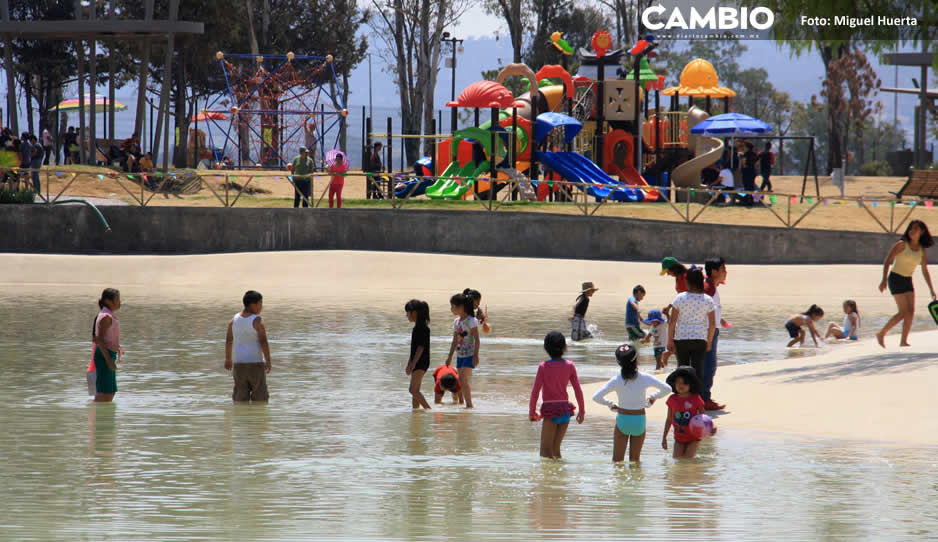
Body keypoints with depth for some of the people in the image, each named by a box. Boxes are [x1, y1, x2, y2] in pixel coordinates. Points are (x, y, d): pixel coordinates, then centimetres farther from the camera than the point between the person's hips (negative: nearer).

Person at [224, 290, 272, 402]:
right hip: (255, 363, -5)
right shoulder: (257, 320, -12)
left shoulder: (234, 320, 5)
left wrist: (228, 359, 22)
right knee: (260, 398, 5)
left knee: (240, 397, 6)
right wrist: (268, 361, -9)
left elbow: (228, 341, 11)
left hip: (239, 363, 5)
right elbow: (263, 342, -16)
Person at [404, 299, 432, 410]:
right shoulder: (418, 327, 15)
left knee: (413, 390, -15)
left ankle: (428, 409, -15)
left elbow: (421, 347, -20)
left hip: (421, 362, -10)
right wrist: (409, 364, 23)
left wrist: (413, 364, -22)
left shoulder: (422, 327, -16)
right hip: (417, 363, 10)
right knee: (414, 390, 10)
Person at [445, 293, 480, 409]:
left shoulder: (471, 321, -11)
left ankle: (469, 404, -13)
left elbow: (476, 339, -13)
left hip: (470, 355, -8)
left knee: (464, 379, -17)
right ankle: (468, 405, 11)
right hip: (460, 355, 8)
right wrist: (450, 357, 18)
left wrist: (476, 356, -19)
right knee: (462, 381, 6)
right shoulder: (456, 322, 11)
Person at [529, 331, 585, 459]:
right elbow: (578, 391, 3)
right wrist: (582, 410, 14)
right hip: (565, 410, 4)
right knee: (556, 448, 16)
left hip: (550, 410, -4)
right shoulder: (569, 366, -1)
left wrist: (531, 412, 2)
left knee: (545, 451, -4)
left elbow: (535, 391, -10)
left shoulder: (543, 367, -9)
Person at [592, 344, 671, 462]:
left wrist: (610, 404, 4)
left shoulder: (616, 380, -11)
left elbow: (596, 397, -13)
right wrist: (653, 398, 14)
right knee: (635, 459, 14)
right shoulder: (645, 379, -10)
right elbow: (667, 389, -2)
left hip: (622, 419, -1)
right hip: (639, 421, 1)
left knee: (617, 459, 6)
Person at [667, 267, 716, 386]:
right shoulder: (708, 300, -4)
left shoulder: (679, 298, -8)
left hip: (681, 338, 0)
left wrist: (670, 340, 2)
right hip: (700, 340, 0)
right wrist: (709, 341, 10)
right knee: (698, 371, 0)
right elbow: (713, 324, -2)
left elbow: (672, 322, -6)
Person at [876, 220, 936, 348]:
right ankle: (881, 334, 0)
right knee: (904, 312, -12)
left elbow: (925, 271, 14)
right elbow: (887, 261, -11)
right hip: (896, 279, -6)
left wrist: (931, 289, 12)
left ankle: (904, 341, -1)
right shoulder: (902, 244, -10)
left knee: (911, 311, -5)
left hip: (908, 281, 6)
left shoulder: (922, 251, 6)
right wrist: (884, 280, -21)